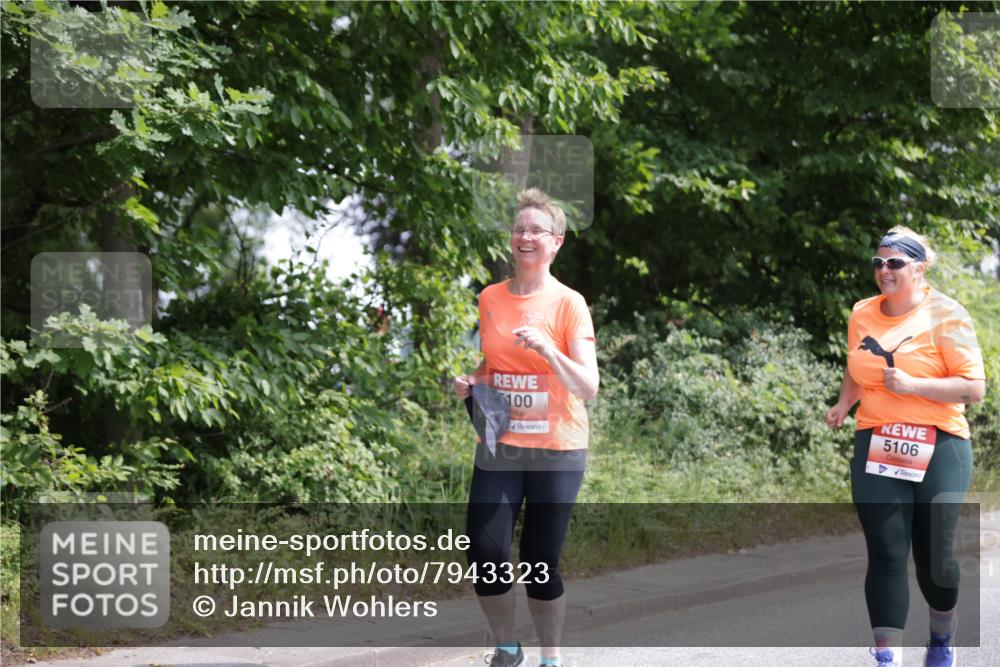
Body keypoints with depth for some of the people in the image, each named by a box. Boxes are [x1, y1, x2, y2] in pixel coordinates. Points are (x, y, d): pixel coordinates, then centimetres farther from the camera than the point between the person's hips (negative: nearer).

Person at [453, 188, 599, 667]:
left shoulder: (569, 304, -8)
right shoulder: (490, 298, 5)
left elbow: (588, 389, -13)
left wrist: (548, 350, -27)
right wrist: (470, 383, 1)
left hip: (556, 450, -3)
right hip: (498, 447, 4)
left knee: (541, 564, 0)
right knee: (484, 554, -6)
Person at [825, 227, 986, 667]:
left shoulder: (944, 316, -7)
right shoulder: (862, 315, 8)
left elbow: (974, 388, -11)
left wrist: (911, 385, -20)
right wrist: (843, 404, 11)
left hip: (938, 448, -3)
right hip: (877, 447, 3)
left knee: (933, 554, 4)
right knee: (886, 555, -4)